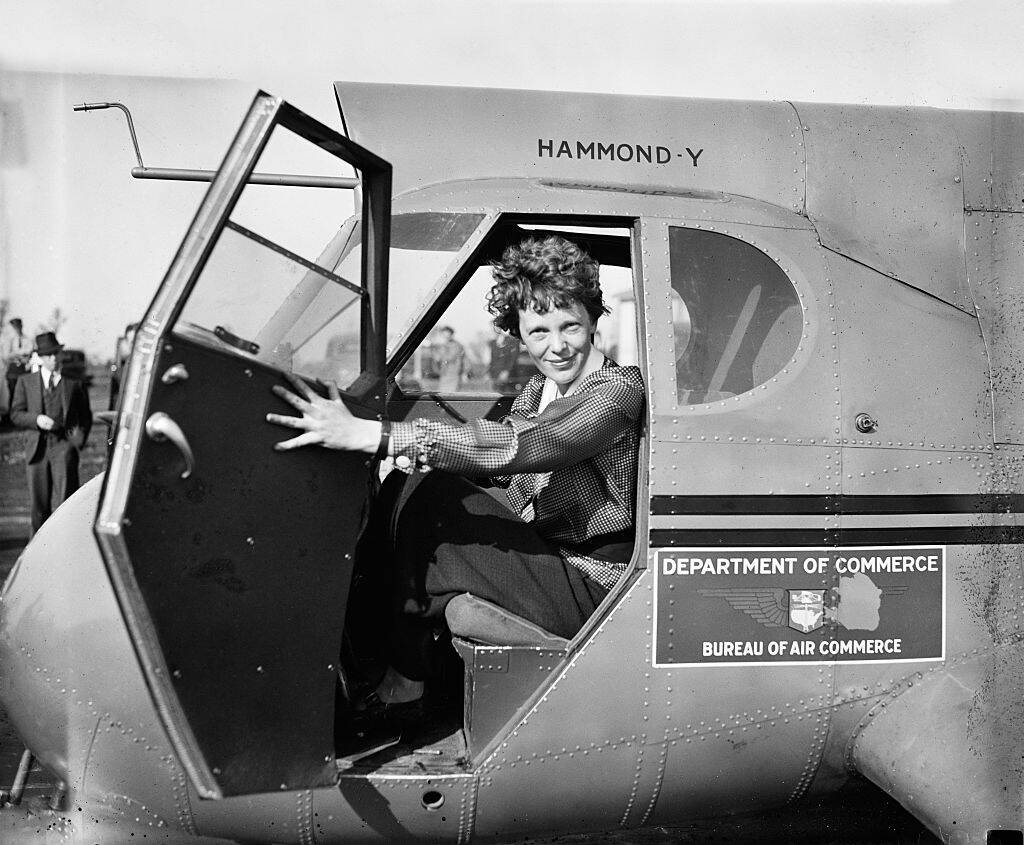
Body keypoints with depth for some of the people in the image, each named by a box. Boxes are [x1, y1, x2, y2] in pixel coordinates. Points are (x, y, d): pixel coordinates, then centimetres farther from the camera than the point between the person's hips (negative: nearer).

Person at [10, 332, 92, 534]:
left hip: (64, 444, -2)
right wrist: (36, 419, -11)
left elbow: (85, 416, 14)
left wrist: (78, 440, -2)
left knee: (65, 500, -14)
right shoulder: (26, 382, 11)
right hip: (37, 447, 2)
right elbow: (15, 414, 9)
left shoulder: (74, 382, 8)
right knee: (39, 502, 9)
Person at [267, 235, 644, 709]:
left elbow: (519, 446, -34)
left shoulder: (618, 392, -19)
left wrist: (370, 435, -42)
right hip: (542, 554, 8)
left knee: (427, 495, -18)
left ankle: (403, 680, 0)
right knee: (411, 483, -6)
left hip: (591, 587, -8)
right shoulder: (542, 387, 8)